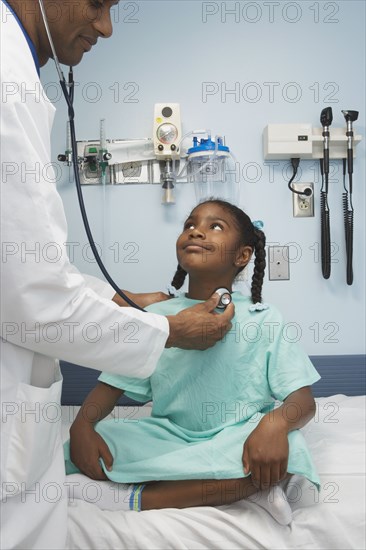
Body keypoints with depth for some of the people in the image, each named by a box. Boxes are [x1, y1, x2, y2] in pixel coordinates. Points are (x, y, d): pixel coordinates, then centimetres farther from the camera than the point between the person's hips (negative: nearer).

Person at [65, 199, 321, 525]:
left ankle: (134, 497, -24)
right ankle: (233, 488, -16)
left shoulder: (262, 320, -3)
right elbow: (113, 384, 3)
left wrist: (275, 423, -31)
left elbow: (303, 399, -8)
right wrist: (82, 425, -16)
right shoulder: (156, 316, 4)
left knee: (285, 449, -33)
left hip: (236, 439, -2)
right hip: (170, 435, 3)